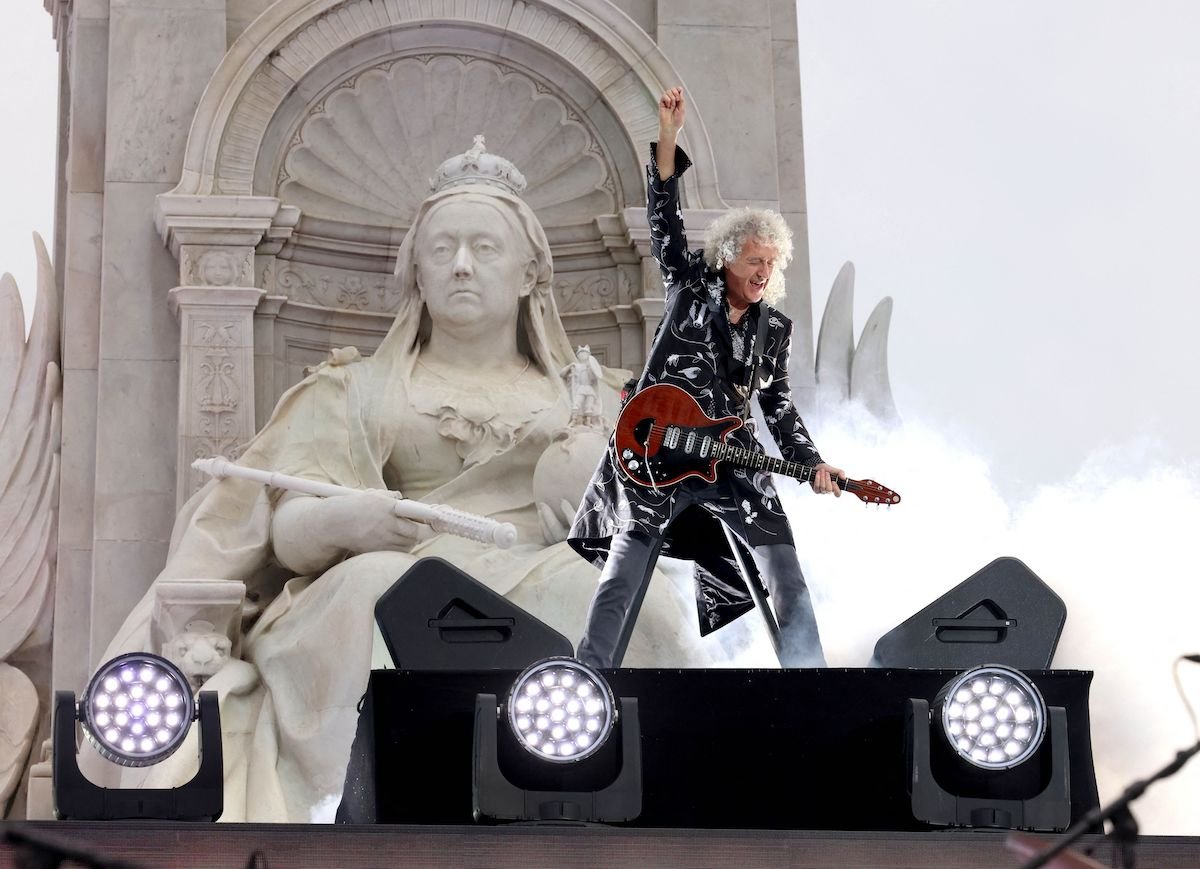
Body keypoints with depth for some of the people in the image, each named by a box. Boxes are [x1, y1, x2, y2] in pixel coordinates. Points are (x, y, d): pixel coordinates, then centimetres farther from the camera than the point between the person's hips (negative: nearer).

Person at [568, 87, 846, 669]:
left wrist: (812, 464, 2)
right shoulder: (690, 290, 3)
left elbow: (779, 406, 16)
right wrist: (668, 135, -15)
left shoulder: (775, 329, 10)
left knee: (789, 587, -4)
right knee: (620, 586, -2)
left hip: (733, 465, 3)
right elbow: (664, 217, -6)